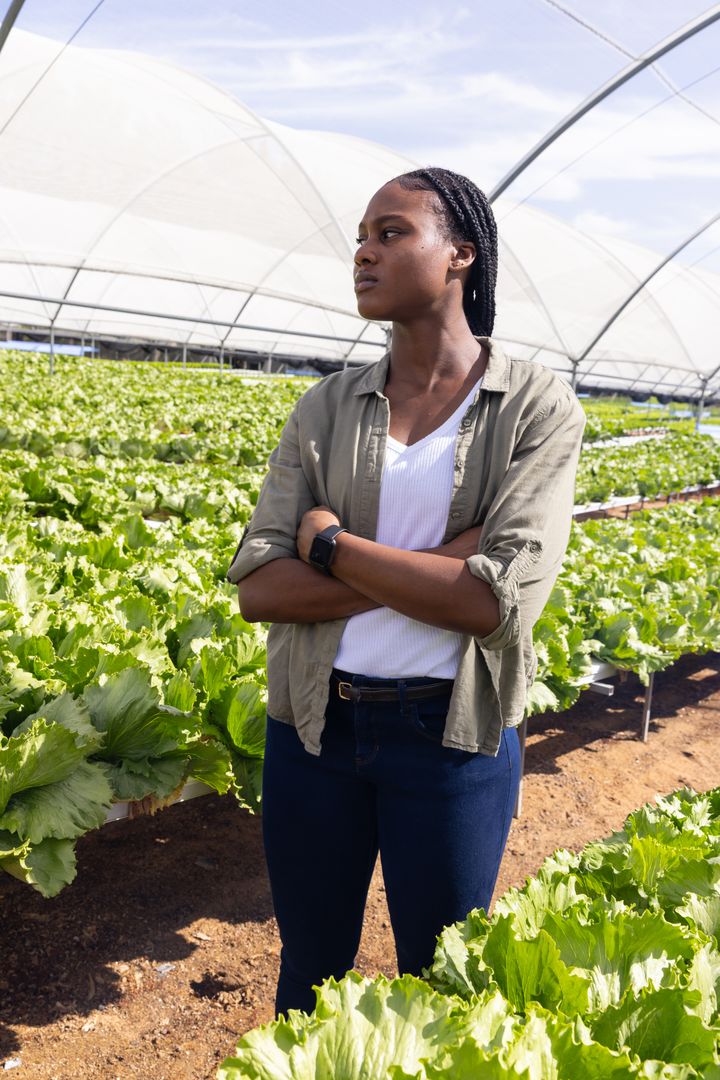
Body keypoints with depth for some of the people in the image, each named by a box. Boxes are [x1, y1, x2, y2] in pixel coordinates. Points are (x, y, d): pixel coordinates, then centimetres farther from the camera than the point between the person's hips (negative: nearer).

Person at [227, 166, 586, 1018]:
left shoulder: (539, 408, -9)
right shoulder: (326, 408, 1)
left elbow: (500, 601, -21)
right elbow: (256, 587, -8)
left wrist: (332, 543, -13)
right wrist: (426, 574, -18)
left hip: (454, 736, -3)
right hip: (313, 725, 3)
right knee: (309, 972, 23)